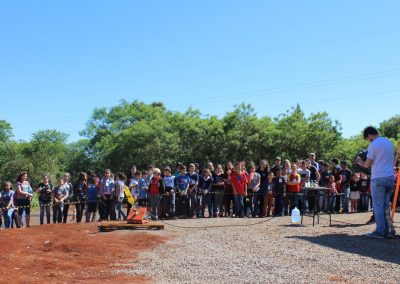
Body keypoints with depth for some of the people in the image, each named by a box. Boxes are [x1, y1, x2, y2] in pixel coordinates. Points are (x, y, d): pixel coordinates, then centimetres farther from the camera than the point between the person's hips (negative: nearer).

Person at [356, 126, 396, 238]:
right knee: (386, 205, 13)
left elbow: (367, 165, -10)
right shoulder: (389, 142, 12)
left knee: (378, 205, 0)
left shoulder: (373, 145, -11)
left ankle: (380, 231, 1)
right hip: (390, 177, 7)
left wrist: (361, 163, 12)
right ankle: (389, 230, 13)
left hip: (378, 178, -7)